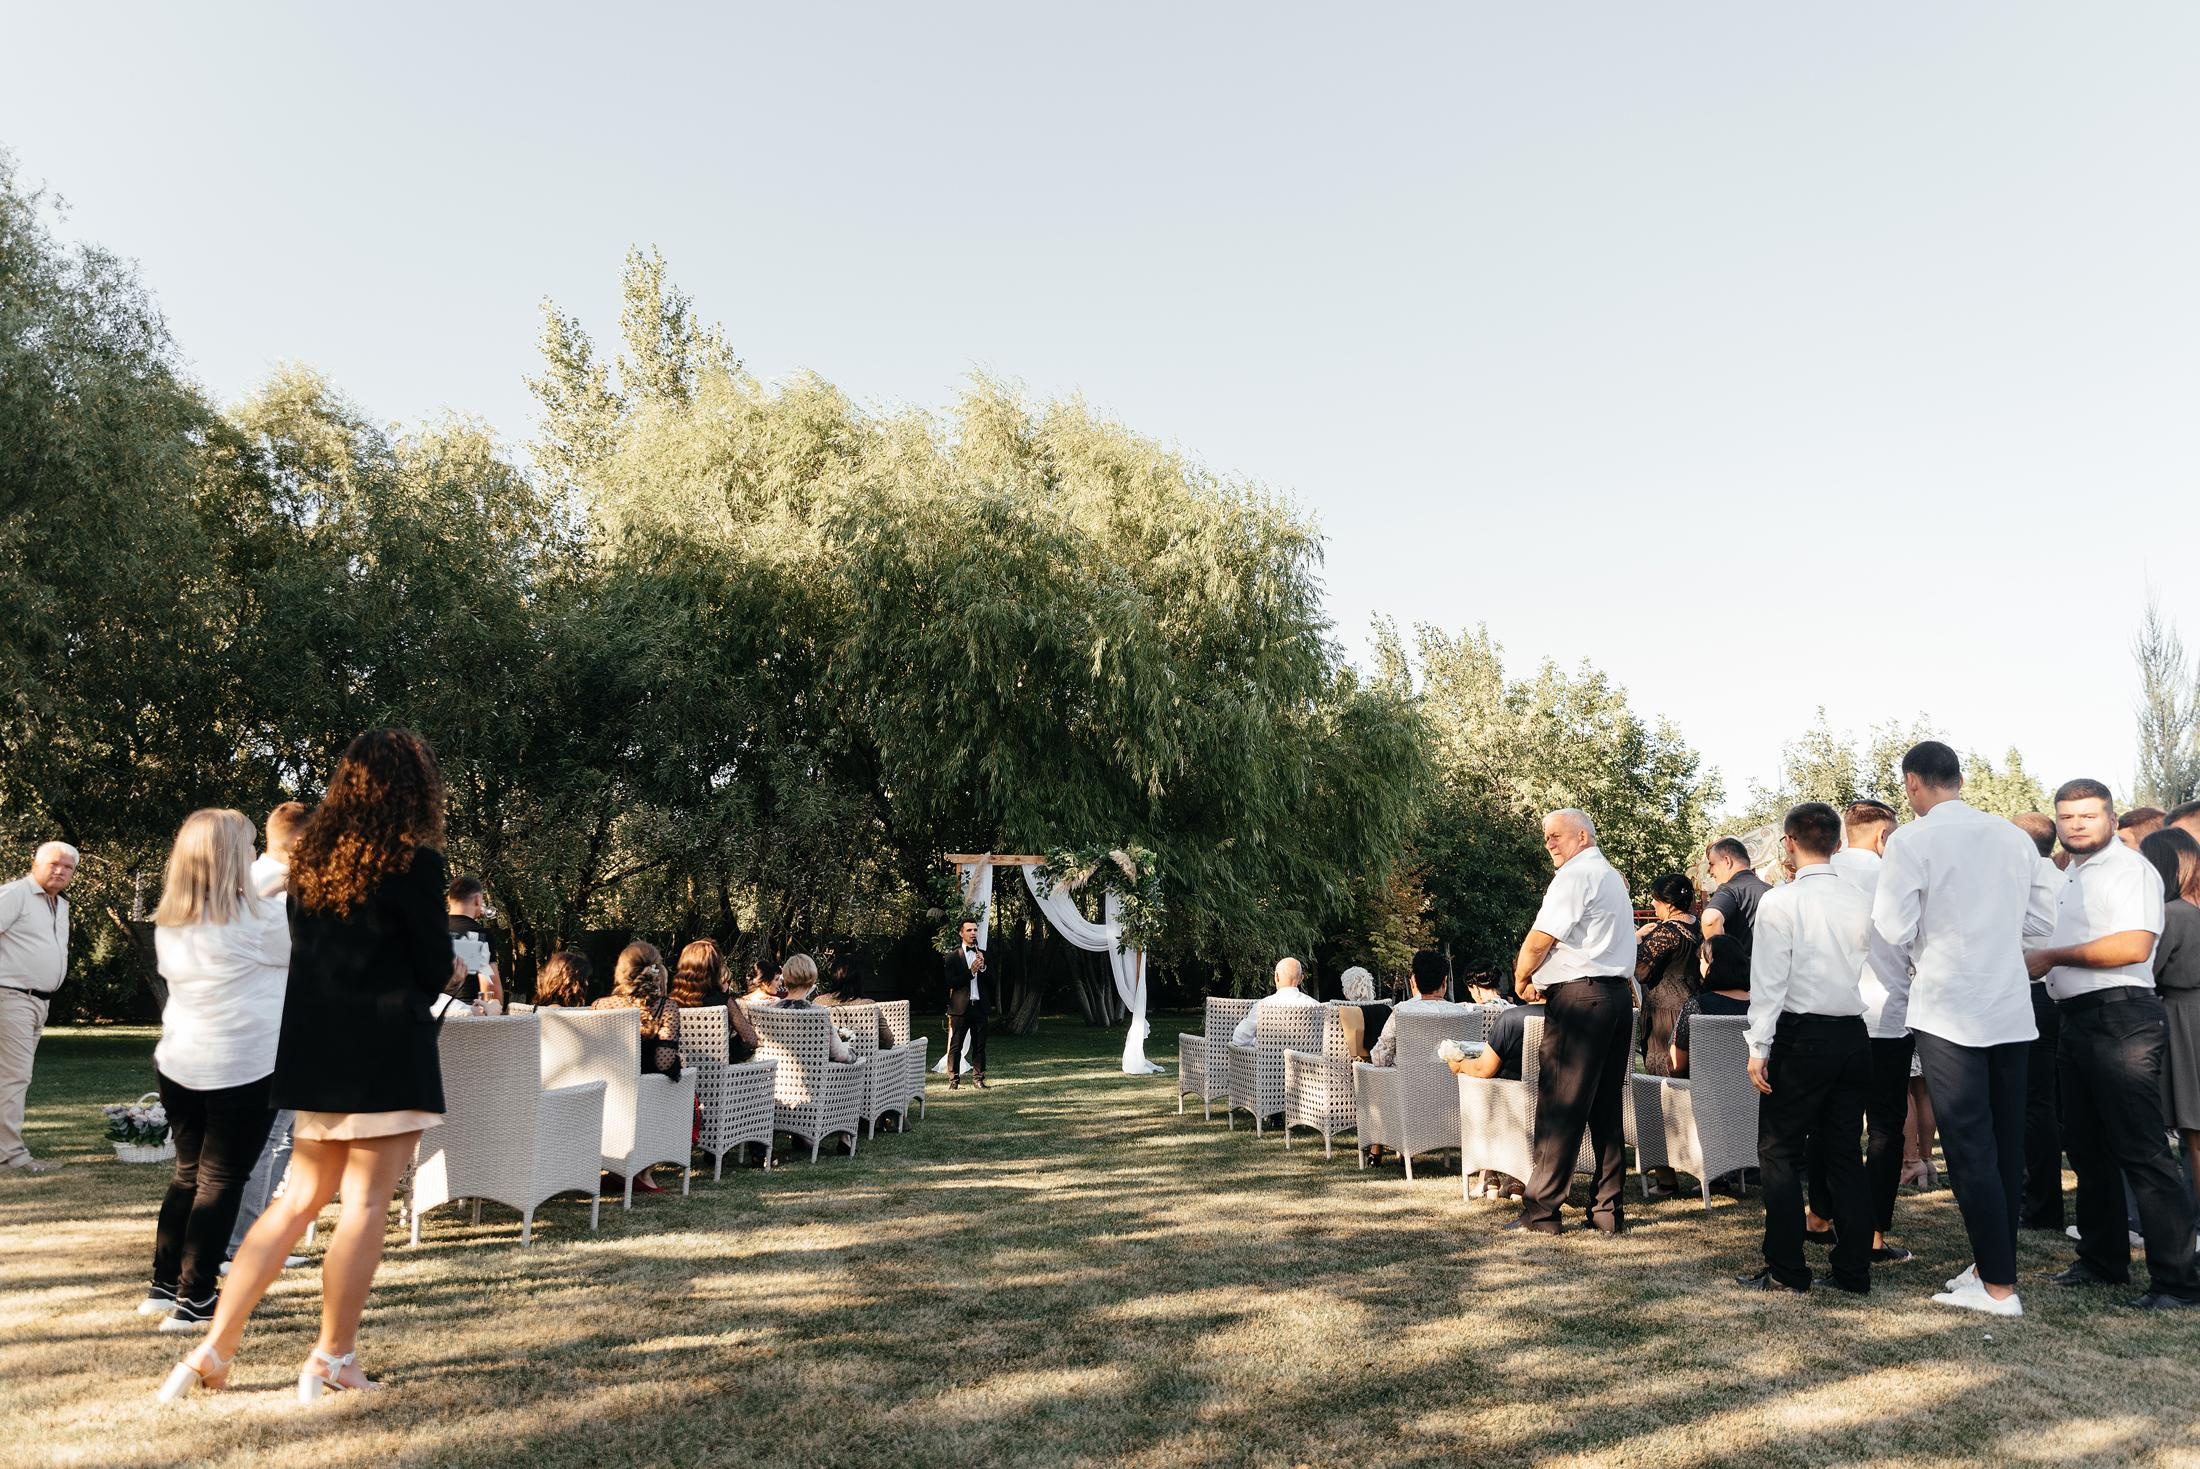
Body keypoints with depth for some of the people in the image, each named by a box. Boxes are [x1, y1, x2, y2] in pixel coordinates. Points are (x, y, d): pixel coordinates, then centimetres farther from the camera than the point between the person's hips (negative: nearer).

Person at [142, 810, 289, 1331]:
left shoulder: (168, 925, 3)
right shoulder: (258, 918, -16)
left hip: (179, 1065, 7)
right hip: (245, 1069, -6)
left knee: (188, 1173, 19)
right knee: (222, 1181, 2)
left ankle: (164, 1287, 26)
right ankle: (193, 1301, 6)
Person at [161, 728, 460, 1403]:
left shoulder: (309, 855, 8)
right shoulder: (413, 861, -13)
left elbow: (313, 948, 16)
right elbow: (436, 968, -9)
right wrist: (448, 967, 15)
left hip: (316, 1050, 7)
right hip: (386, 1054, -7)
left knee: (301, 1198, 17)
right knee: (366, 1204, 3)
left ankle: (213, 1351, 17)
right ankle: (332, 1360, 11)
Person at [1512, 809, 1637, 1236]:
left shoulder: (1574, 876, -10)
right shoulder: (1613, 878, 21)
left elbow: (1538, 940, -14)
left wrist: (1521, 980, 3)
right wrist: (1543, 980, 20)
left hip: (1579, 998, -9)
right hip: (1619, 994, 9)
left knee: (1560, 1107, -6)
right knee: (1607, 1108, 10)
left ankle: (1541, 1211, -2)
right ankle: (1607, 1209, 13)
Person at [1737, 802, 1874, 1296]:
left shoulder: (1780, 902, -10)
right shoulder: (1861, 901, 6)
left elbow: (1770, 981, -13)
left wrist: (1759, 1047, -9)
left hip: (1800, 1036, -6)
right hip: (1853, 1034, 6)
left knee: (1780, 1154, 4)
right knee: (1844, 1154, 12)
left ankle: (1786, 1270, 7)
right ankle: (1854, 1271, 17)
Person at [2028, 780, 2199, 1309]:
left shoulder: (2129, 868, -8)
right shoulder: (2071, 878, 19)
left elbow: (2134, 945, -21)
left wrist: (2052, 956, -15)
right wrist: (2037, 960, 11)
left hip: (2120, 1020, -9)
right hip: (2077, 1021, 10)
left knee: (2140, 1151, -8)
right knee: (2087, 1147, 15)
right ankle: (2102, 1260, 26)